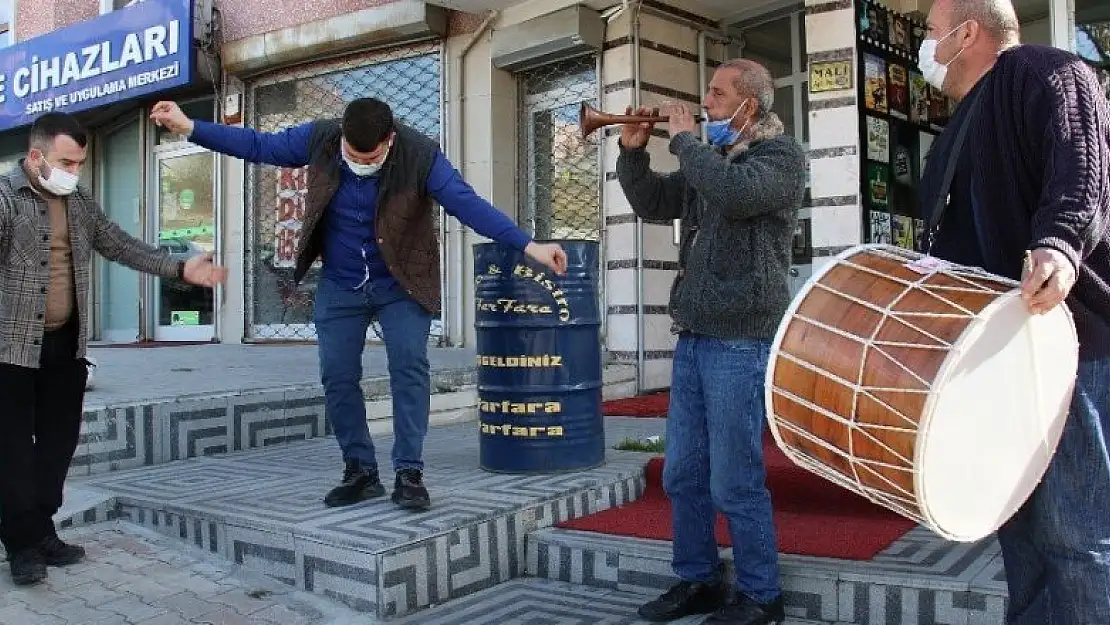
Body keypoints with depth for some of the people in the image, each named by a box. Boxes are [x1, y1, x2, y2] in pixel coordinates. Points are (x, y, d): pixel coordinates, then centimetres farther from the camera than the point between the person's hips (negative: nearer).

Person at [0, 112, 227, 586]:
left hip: (67, 344, 6)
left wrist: (180, 269, 5)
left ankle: (42, 531, 23)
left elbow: (121, 246, 14)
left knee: (59, 441, 11)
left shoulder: (80, 202, 10)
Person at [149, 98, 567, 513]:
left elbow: (468, 203, -26)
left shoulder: (420, 155, -20)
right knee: (338, 376, 2)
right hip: (339, 287, 3)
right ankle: (360, 472, 15)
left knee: (409, 365, -16)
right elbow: (258, 145, 0)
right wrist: (189, 127, -2)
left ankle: (408, 473, -8)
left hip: (402, 284, -3)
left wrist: (528, 245, -35)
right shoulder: (320, 139, -11)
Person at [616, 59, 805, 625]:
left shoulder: (781, 154, -5)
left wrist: (684, 139, -12)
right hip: (693, 337, 8)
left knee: (735, 482, -3)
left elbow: (734, 193, -25)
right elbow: (651, 203, 24)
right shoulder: (708, 157, 18)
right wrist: (633, 153, 8)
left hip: (741, 340, -8)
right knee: (682, 475, 12)